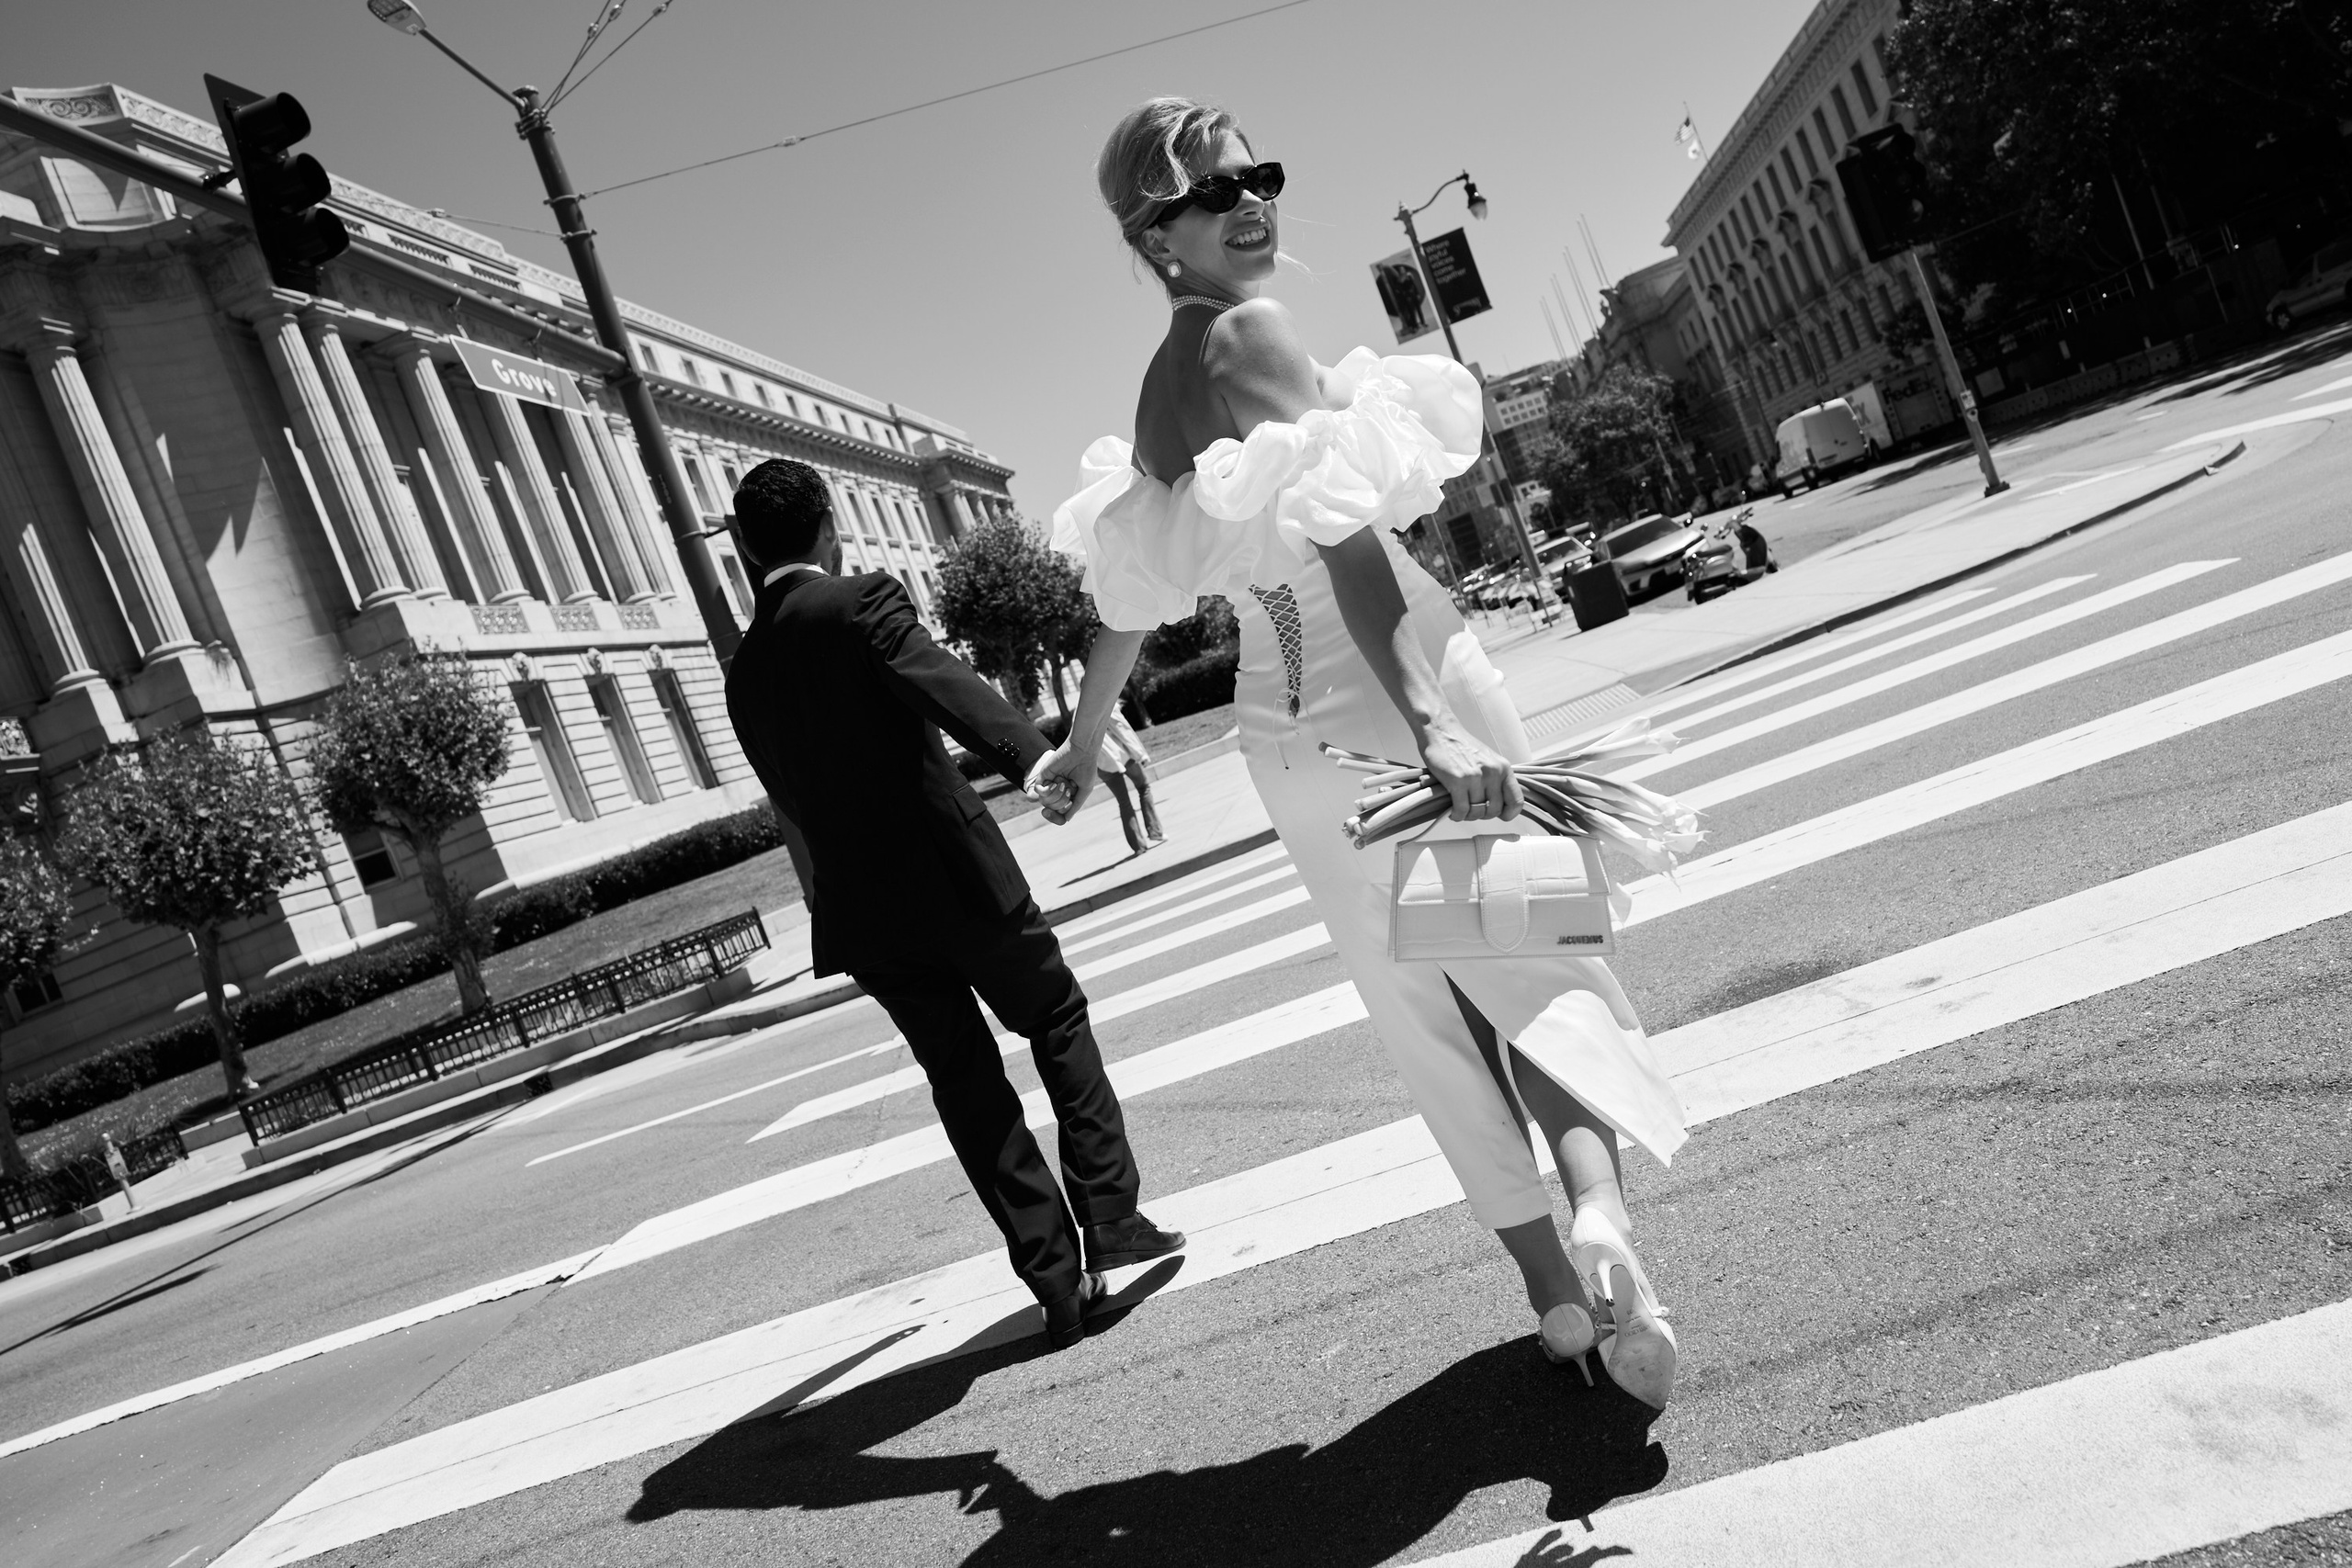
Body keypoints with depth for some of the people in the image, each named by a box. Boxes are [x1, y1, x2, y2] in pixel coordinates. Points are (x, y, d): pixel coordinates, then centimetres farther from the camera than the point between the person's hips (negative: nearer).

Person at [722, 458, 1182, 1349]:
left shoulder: (744, 672, 10)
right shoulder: (861, 603, -7)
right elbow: (946, 688, -25)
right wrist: (1039, 759, -35)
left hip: (862, 910, 5)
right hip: (957, 874, -5)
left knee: (967, 1085, 11)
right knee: (1058, 1020, 17)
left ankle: (1057, 1283, 13)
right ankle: (1111, 1219, 13)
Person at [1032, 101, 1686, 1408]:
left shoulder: (1160, 387, 11)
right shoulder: (1251, 332, -12)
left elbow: (1136, 592, 18)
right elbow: (1343, 535, -25)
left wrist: (1084, 746, 31)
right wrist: (1433, 721, -32)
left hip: (1291, 728, 7)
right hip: (1389, 679, -7)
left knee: (1429, 1005, 14)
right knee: (1536, 963, 0)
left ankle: (1551, 1280, 21)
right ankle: (1600, 1210, -21)